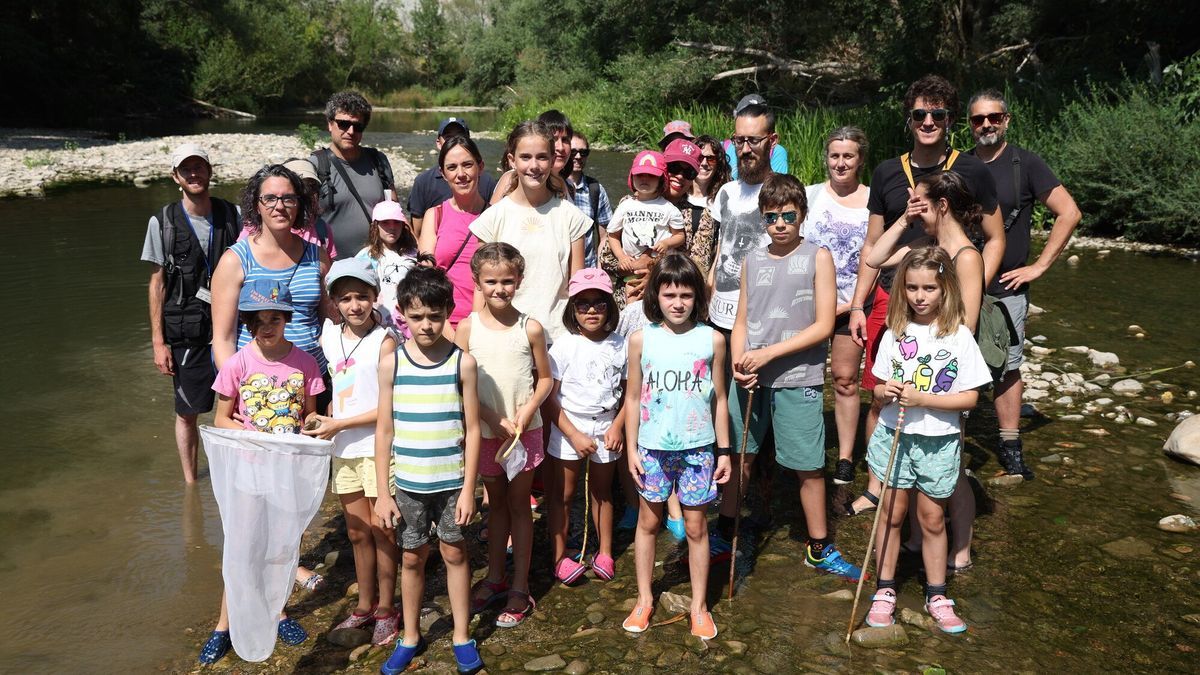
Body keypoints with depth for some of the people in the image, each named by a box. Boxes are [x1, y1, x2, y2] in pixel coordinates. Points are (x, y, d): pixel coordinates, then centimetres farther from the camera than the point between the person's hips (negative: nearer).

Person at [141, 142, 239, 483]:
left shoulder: (232, 215, 2)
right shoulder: (163, 222, -2)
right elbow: (157, 283, 1)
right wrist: (158, 341, -3)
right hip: (185, 333, -1)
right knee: (187, 412, 8)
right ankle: (190, 483, 25)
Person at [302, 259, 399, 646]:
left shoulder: (384, 342, -14)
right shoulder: (329, 337, 4)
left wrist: (338, 424, -15)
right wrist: (321, 417, 0)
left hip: (377, 448, -5)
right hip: (344, 450, 6)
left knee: (381, 531, 6)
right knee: (357, 532, 16)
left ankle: (386, 610, 22)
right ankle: (365, 606, 31)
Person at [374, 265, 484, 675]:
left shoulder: (462, 362, -8)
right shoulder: (391, 363, -4)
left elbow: (472, 429, -4)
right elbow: (384, 430, -1)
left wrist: (468, 487, -6)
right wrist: (382, 492, -2)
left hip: (451, 480, -1)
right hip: (408, 482, 1)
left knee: (454, 552, 10)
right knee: (412, 557, 13)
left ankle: (462, 636, 27)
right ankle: (410, 637, 31)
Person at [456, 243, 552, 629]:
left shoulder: (530, 328, -9)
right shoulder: (467, 328, -7)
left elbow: (544, 379, 0)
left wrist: (526, 412, -15)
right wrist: (495, 421, -14)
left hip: (524, 430, -1)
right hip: (485, 431, 2)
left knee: (519, 505, 8)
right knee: (496, 503, 17)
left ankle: (520, 588, 19)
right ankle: (494, 578, 32)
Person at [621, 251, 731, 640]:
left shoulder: (712, 339, -5)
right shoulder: (642, 339, -5)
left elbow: (719, 399, 2)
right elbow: (633, 397, 1)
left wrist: (724, 450, 4)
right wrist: (631, 448, 0)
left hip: (698, 447, 0)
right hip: (653, 447, 1)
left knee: (696, 527, 10)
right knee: (648, 522, 14)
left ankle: (699, 604, 25)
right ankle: (644, 598, 31)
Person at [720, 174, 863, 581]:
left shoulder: (818, 258, -4)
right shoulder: (752, 261, 8)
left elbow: (823, 326, -9)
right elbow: (741, 322, 10)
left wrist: (768, 353, -15)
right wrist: (739, 362, -9)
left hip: (798, 380, -3)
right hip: (751, 378, 3)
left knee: (809, 467, 5)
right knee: (739, 456, 11)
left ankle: (820, 548, 23)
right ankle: (725, 532, 30)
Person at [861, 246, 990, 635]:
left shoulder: (959, 336, -9)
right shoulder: (894, 333, -1)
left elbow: (969, 398, -11)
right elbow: (879, 389, 6)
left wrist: (922, 398, -22)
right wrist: (886, 391, -17)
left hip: (938, 442, -2)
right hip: (894, 436, 2)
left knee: (932, 519, 11)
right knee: (892, 514, 10)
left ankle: (937, 596, 27)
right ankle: (884, 591, 24)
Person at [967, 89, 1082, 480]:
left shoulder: (1025, 164, -2)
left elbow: (1069, 213, -5)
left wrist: (1039, 266, -8)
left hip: (1006, 289, -2)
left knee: (1007, 368, 4)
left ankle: (1010, 446, 15)